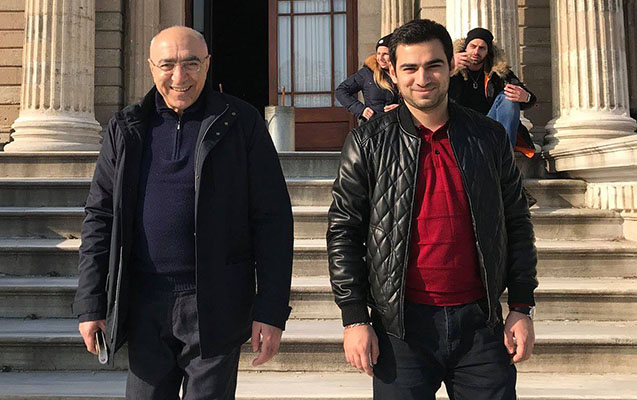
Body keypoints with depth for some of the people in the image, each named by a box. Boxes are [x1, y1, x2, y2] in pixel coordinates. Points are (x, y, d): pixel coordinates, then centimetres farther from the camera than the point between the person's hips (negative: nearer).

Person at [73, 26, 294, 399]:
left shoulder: (242, 123, -3)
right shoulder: (126, 129, 6)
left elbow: (273, 220, -5)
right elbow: (100, 217, 8)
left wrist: (272, 310, -9)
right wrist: (91, 304, 4)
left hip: (216, 305, -2)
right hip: (146, 303, 3)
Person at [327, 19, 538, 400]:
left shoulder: (490, 137, 4)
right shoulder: (368, 142, -2)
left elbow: (517, 224, 9)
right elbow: (343, 232, -1)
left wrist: (522, 307, 5)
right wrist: (355, 318, -5)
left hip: (480, 323, 2)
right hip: (402, 326, -1)